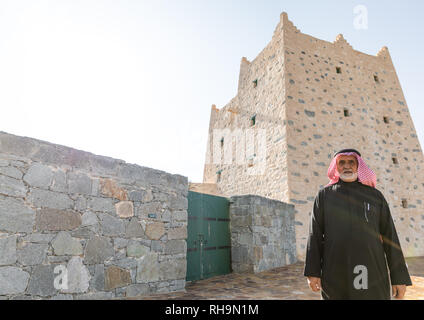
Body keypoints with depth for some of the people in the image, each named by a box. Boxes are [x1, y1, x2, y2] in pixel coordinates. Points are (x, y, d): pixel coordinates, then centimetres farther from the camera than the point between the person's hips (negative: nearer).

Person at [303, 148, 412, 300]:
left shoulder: (375, 195, 10)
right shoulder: (323, 195, 6)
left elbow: (390, 236, 8)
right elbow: (315, 234, 1)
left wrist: (400, 276, 3)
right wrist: (312, 271, -5)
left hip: (371, 273, 1)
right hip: (335, 273, -1)